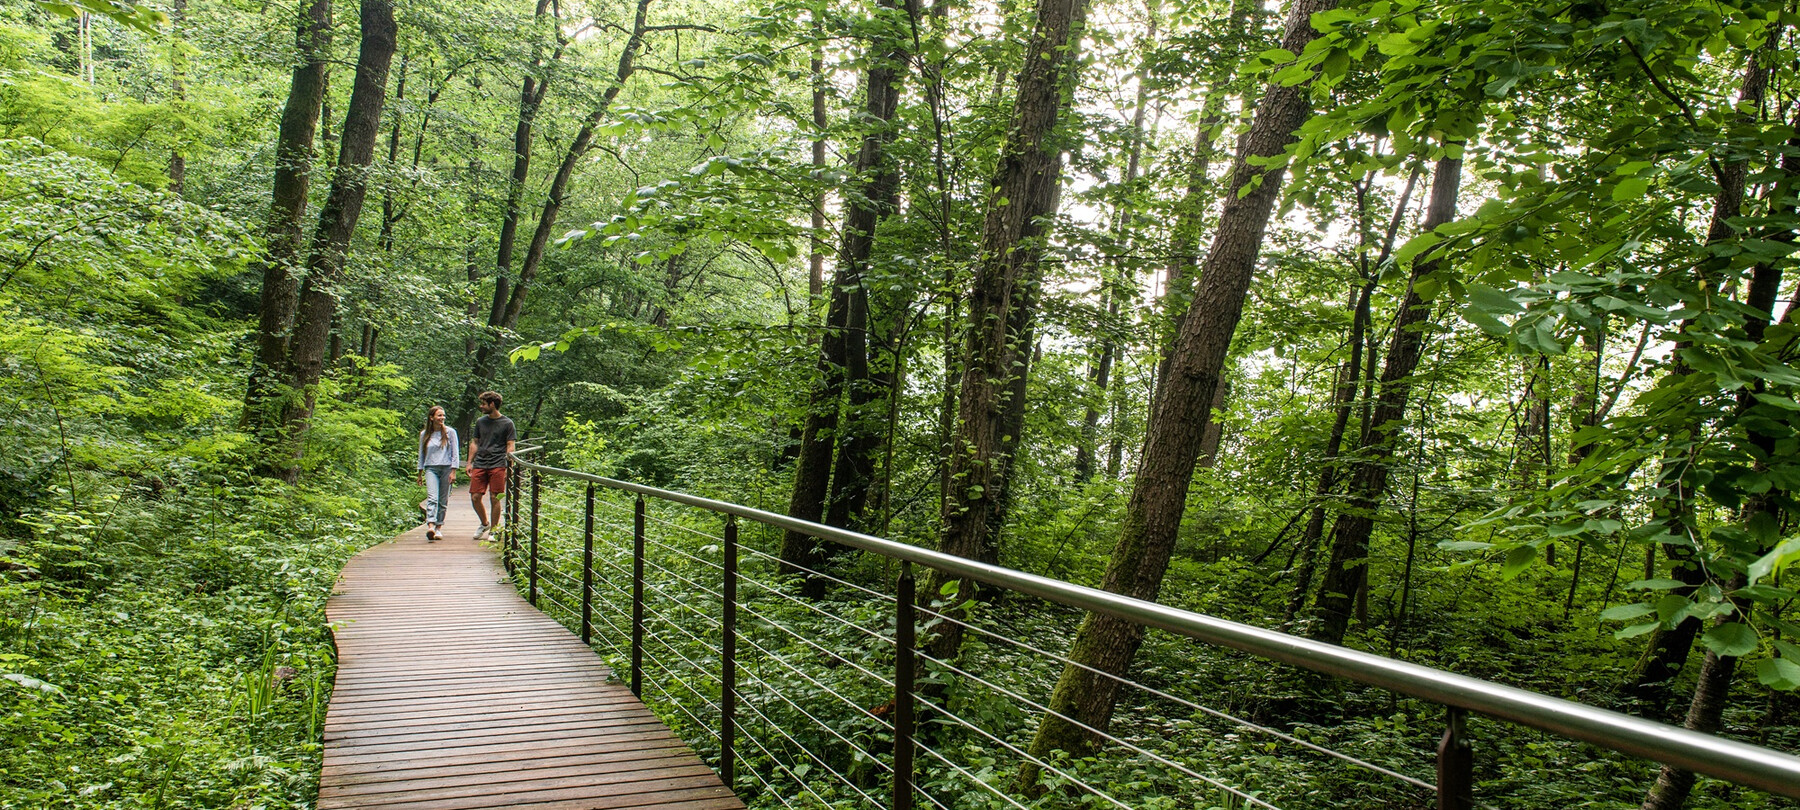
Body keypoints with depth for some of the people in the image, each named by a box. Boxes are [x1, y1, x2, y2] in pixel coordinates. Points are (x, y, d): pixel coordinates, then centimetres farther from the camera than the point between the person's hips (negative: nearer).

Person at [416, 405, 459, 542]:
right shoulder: (424, 435, 9)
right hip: (431, 469, 0)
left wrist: (453, 472, -4)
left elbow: (455, 453, 3)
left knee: (443, 500, 3)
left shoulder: (450, 432, 4)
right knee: (432, 498, -16)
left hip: (446, 468, 0)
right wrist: (420, 473, 19)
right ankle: (430, 527, -29)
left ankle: (438, 527, 11)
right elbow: (421, 454, 18)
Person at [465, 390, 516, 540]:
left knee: (494, 498, -3)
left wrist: (508, 467, -6)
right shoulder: (480, 422, 15)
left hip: (497, 466, -4)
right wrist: (469, 463, 12)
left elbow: (510, 446, 1)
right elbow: (474, 443, 20)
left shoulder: (507, 423, 2)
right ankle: (484, 523, 21)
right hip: (479, 464, 4)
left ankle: (493, 530, 8)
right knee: (475, 497, -1)